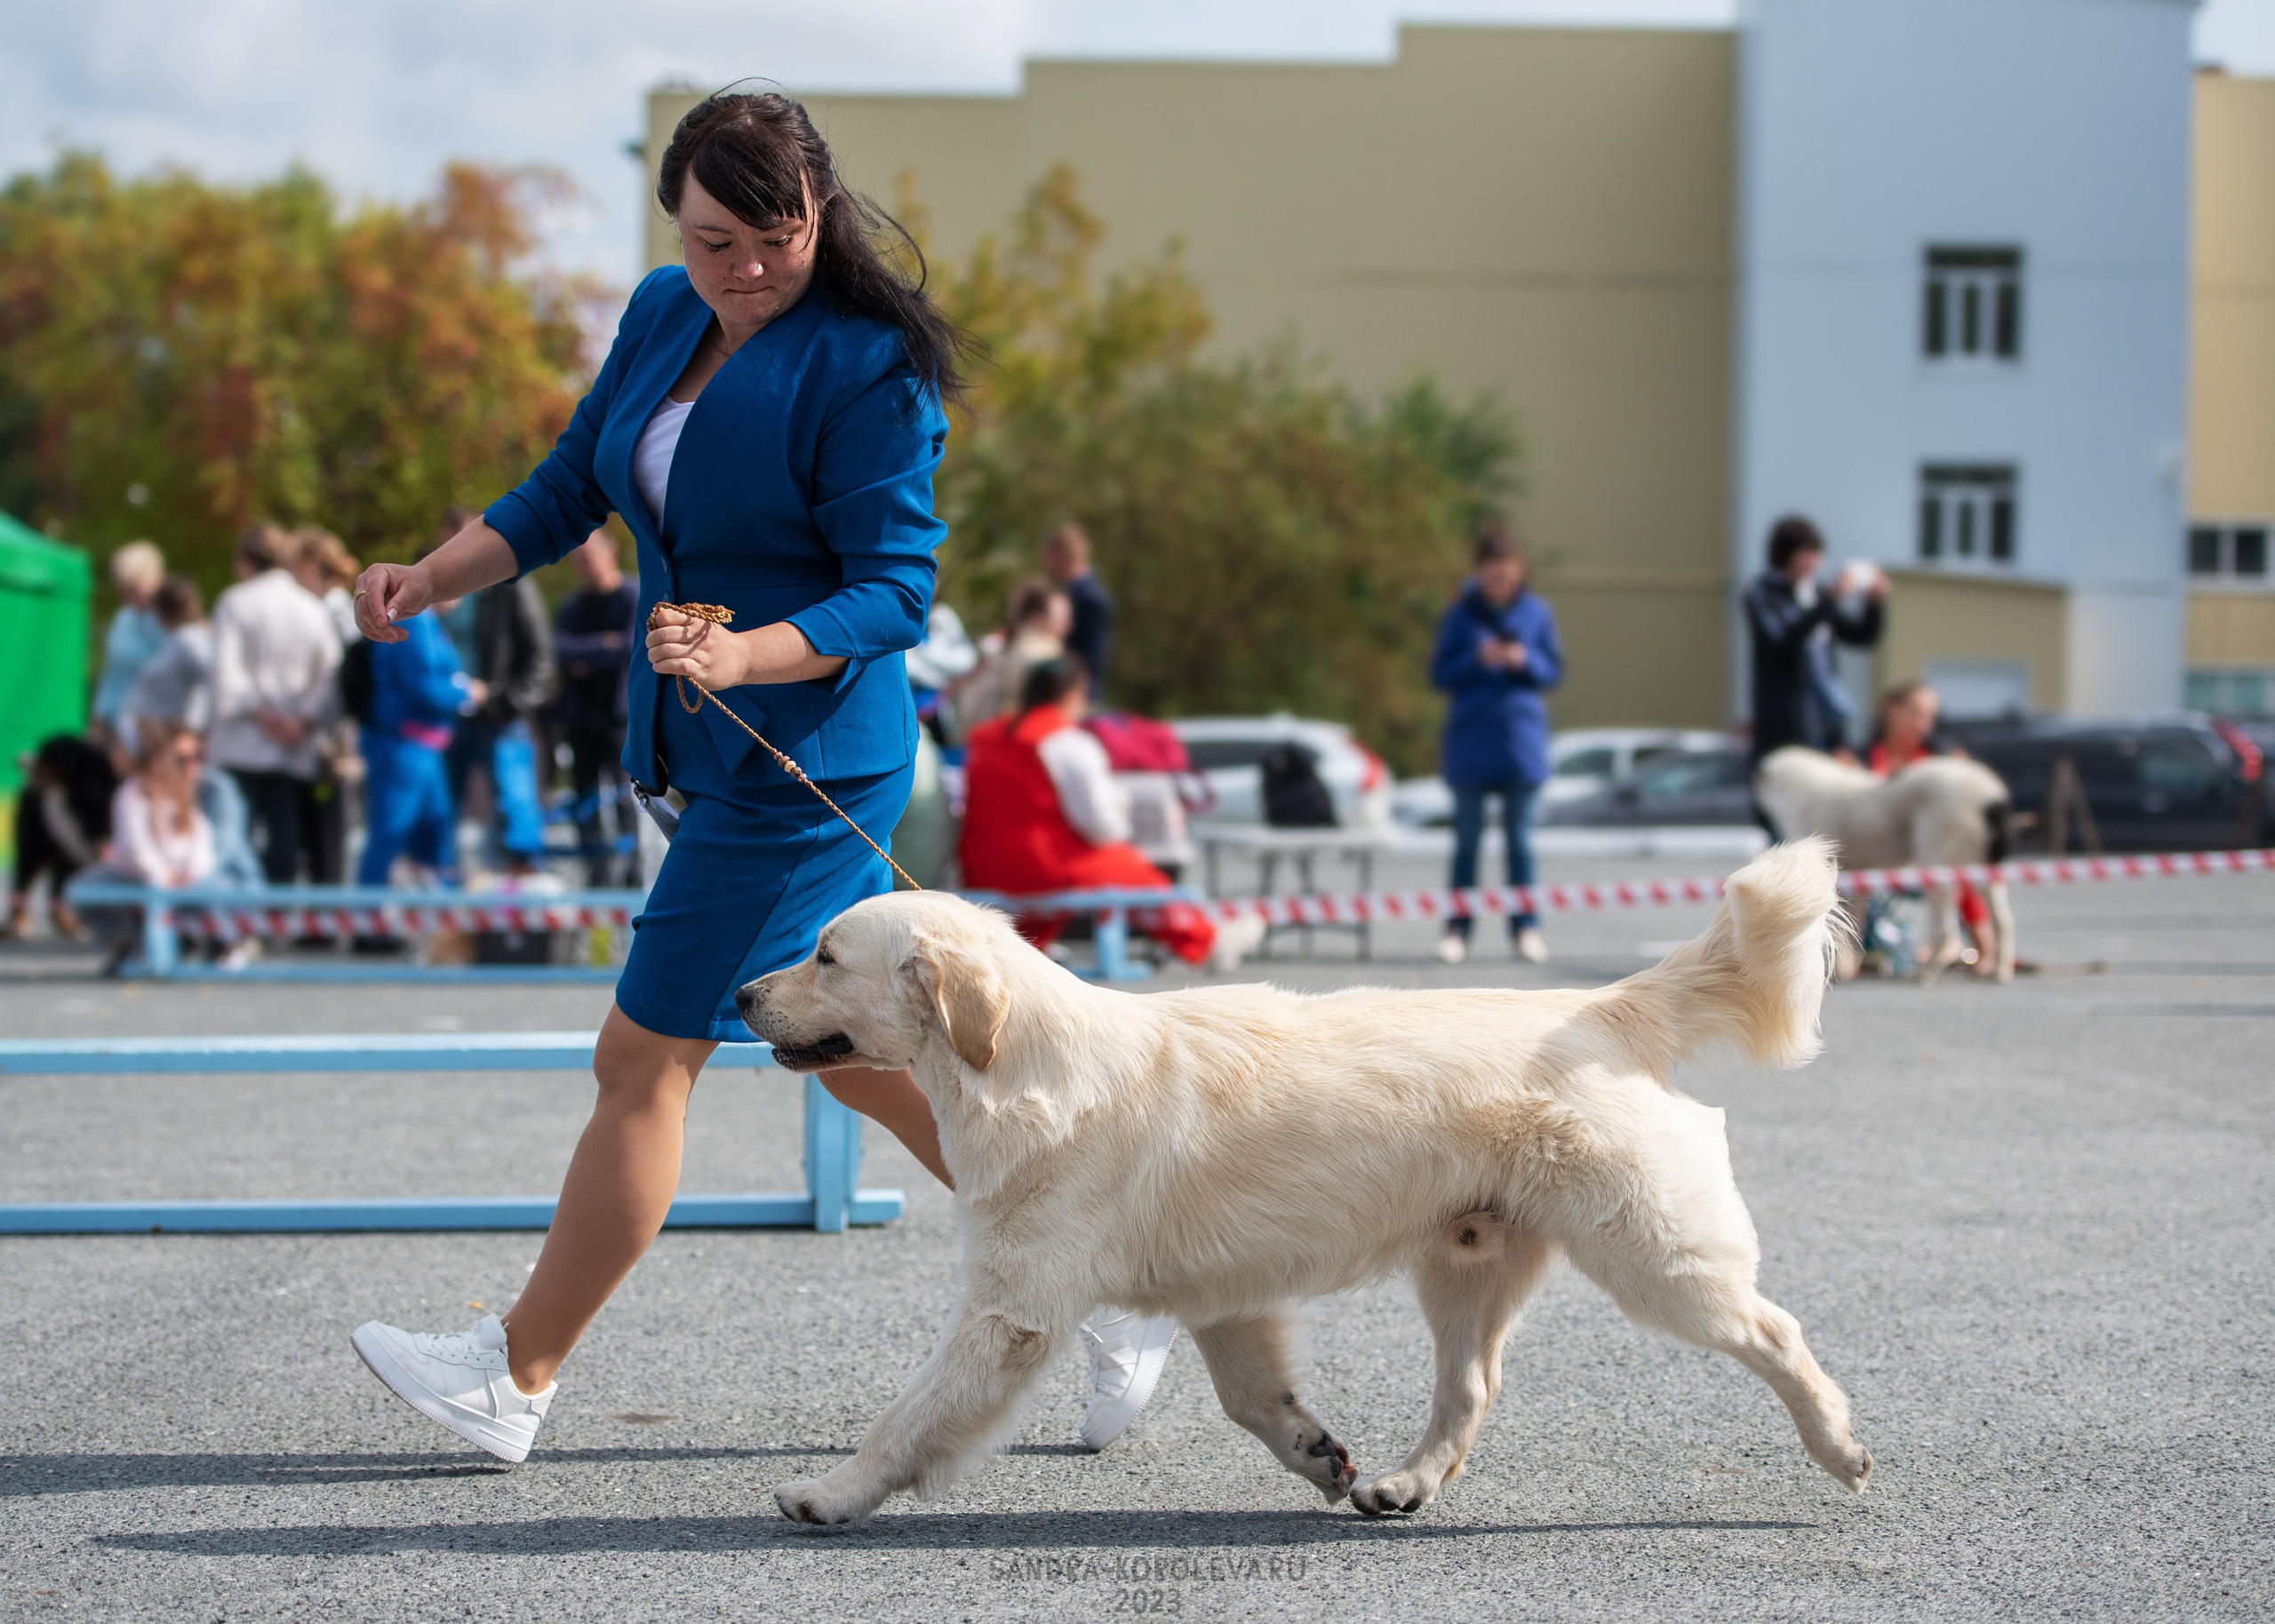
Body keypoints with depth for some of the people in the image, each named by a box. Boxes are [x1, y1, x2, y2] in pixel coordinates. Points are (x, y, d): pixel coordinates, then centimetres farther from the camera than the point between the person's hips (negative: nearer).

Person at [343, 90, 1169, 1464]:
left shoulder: (869, 371, -16)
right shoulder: (663, 318, 7)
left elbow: (894, 594, -17)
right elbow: (571, 488, 13)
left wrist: (744, 654, -32)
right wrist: (429, 580, -1)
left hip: (805, 766, -9)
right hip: (706, 750, 9)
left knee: (643, 1064, -2)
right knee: (857, 1052, 16)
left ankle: (516, 1377, 9)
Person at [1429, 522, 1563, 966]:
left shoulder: (1536, 612, 3)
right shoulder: (1461, 614, 0)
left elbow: (1553, 674, 6)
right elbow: (1440, 675, 0)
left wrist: (1526, 661, -13)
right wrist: (1478, 659, -16)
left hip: (1520, 741, 0)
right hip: (1470, 742, 0)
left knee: (1519, 838, 4)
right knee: (1467, 838, 4)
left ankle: (1526, 928, 8)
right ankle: (1457, 928, 6)